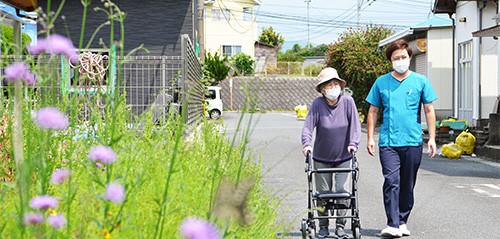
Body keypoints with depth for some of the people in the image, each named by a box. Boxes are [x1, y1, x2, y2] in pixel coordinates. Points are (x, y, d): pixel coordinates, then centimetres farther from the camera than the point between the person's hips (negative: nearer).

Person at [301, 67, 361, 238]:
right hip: (321, 158, 0)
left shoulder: (347, 101, -9)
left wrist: (353, 143, -26)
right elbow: (308, 125, -16)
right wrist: (307, 144, -33)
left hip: (343, 157, 0)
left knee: (342, 190, -5)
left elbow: (355, 125, -10)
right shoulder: (318, 103, -12)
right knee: (323, 192, 7)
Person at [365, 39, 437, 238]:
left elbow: (429, 110, 9)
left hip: (413, 141, 1)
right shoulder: (381, 82, 7)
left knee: (407, 184, 7)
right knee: (391, 181, -12)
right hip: (388, 142, -1)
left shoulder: (420, 81, 6)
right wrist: (370, 137, 6)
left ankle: (402, 222, 20)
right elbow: (373, 111, 12)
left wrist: (432, 138, 3)